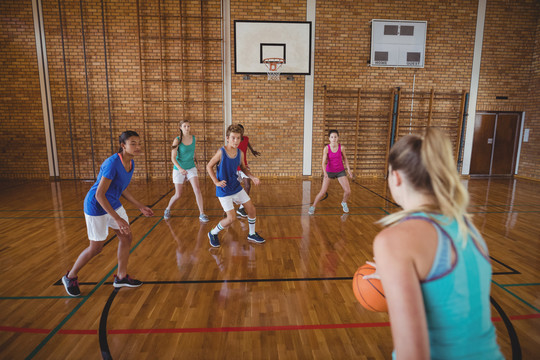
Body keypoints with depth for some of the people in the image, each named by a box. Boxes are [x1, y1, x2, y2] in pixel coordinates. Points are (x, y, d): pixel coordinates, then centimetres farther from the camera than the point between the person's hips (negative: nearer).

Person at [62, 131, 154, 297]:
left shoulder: (131, 163, -2)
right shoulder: (112, 163, -28)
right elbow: (99, 194, -28)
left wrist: (141, 207, 9)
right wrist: (117, 219, -30)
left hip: (114, 204, 8)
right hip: (97, 207, -8)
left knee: (126, 238, 8)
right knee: (96, 247, 5)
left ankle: (121, 277, 24)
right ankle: (70, 277, 30)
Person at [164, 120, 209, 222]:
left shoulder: (193, 138, -1)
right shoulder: (177, 140, -13)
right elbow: (173, 158, -17)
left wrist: (195, 161, 22)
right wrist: (179, 168, -32)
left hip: (191, 168, 3)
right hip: (179, 169, -3)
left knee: (197, 189, -14)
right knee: (178, 195, 4)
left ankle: (202, 214, -8)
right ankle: (168, 209, 33)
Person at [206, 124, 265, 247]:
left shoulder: (240, 153, -2)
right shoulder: (221, 152, -17)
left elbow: (243, 168, 14)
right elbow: (209, 166, -7)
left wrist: (252, 177, -3)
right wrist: (216, 182, -16)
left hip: (236, 187, 6)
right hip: (224, 191, -6)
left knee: (251, 209, 8)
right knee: (231, 218, -10)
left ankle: (252, 234, 31)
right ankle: (213, 234, 17)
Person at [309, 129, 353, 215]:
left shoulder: (341, 147, -11)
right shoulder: (326, 148, -16)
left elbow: (345, 158, 6)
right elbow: (323, 162, -21)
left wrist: (348, 169, 0)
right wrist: (324, 172, -38)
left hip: (340, 171, 2)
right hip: (329, 171, -2)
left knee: (348, 191, -4)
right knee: (323, 192, -9)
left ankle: (344, 203, 28)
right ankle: (313, 206, 10)